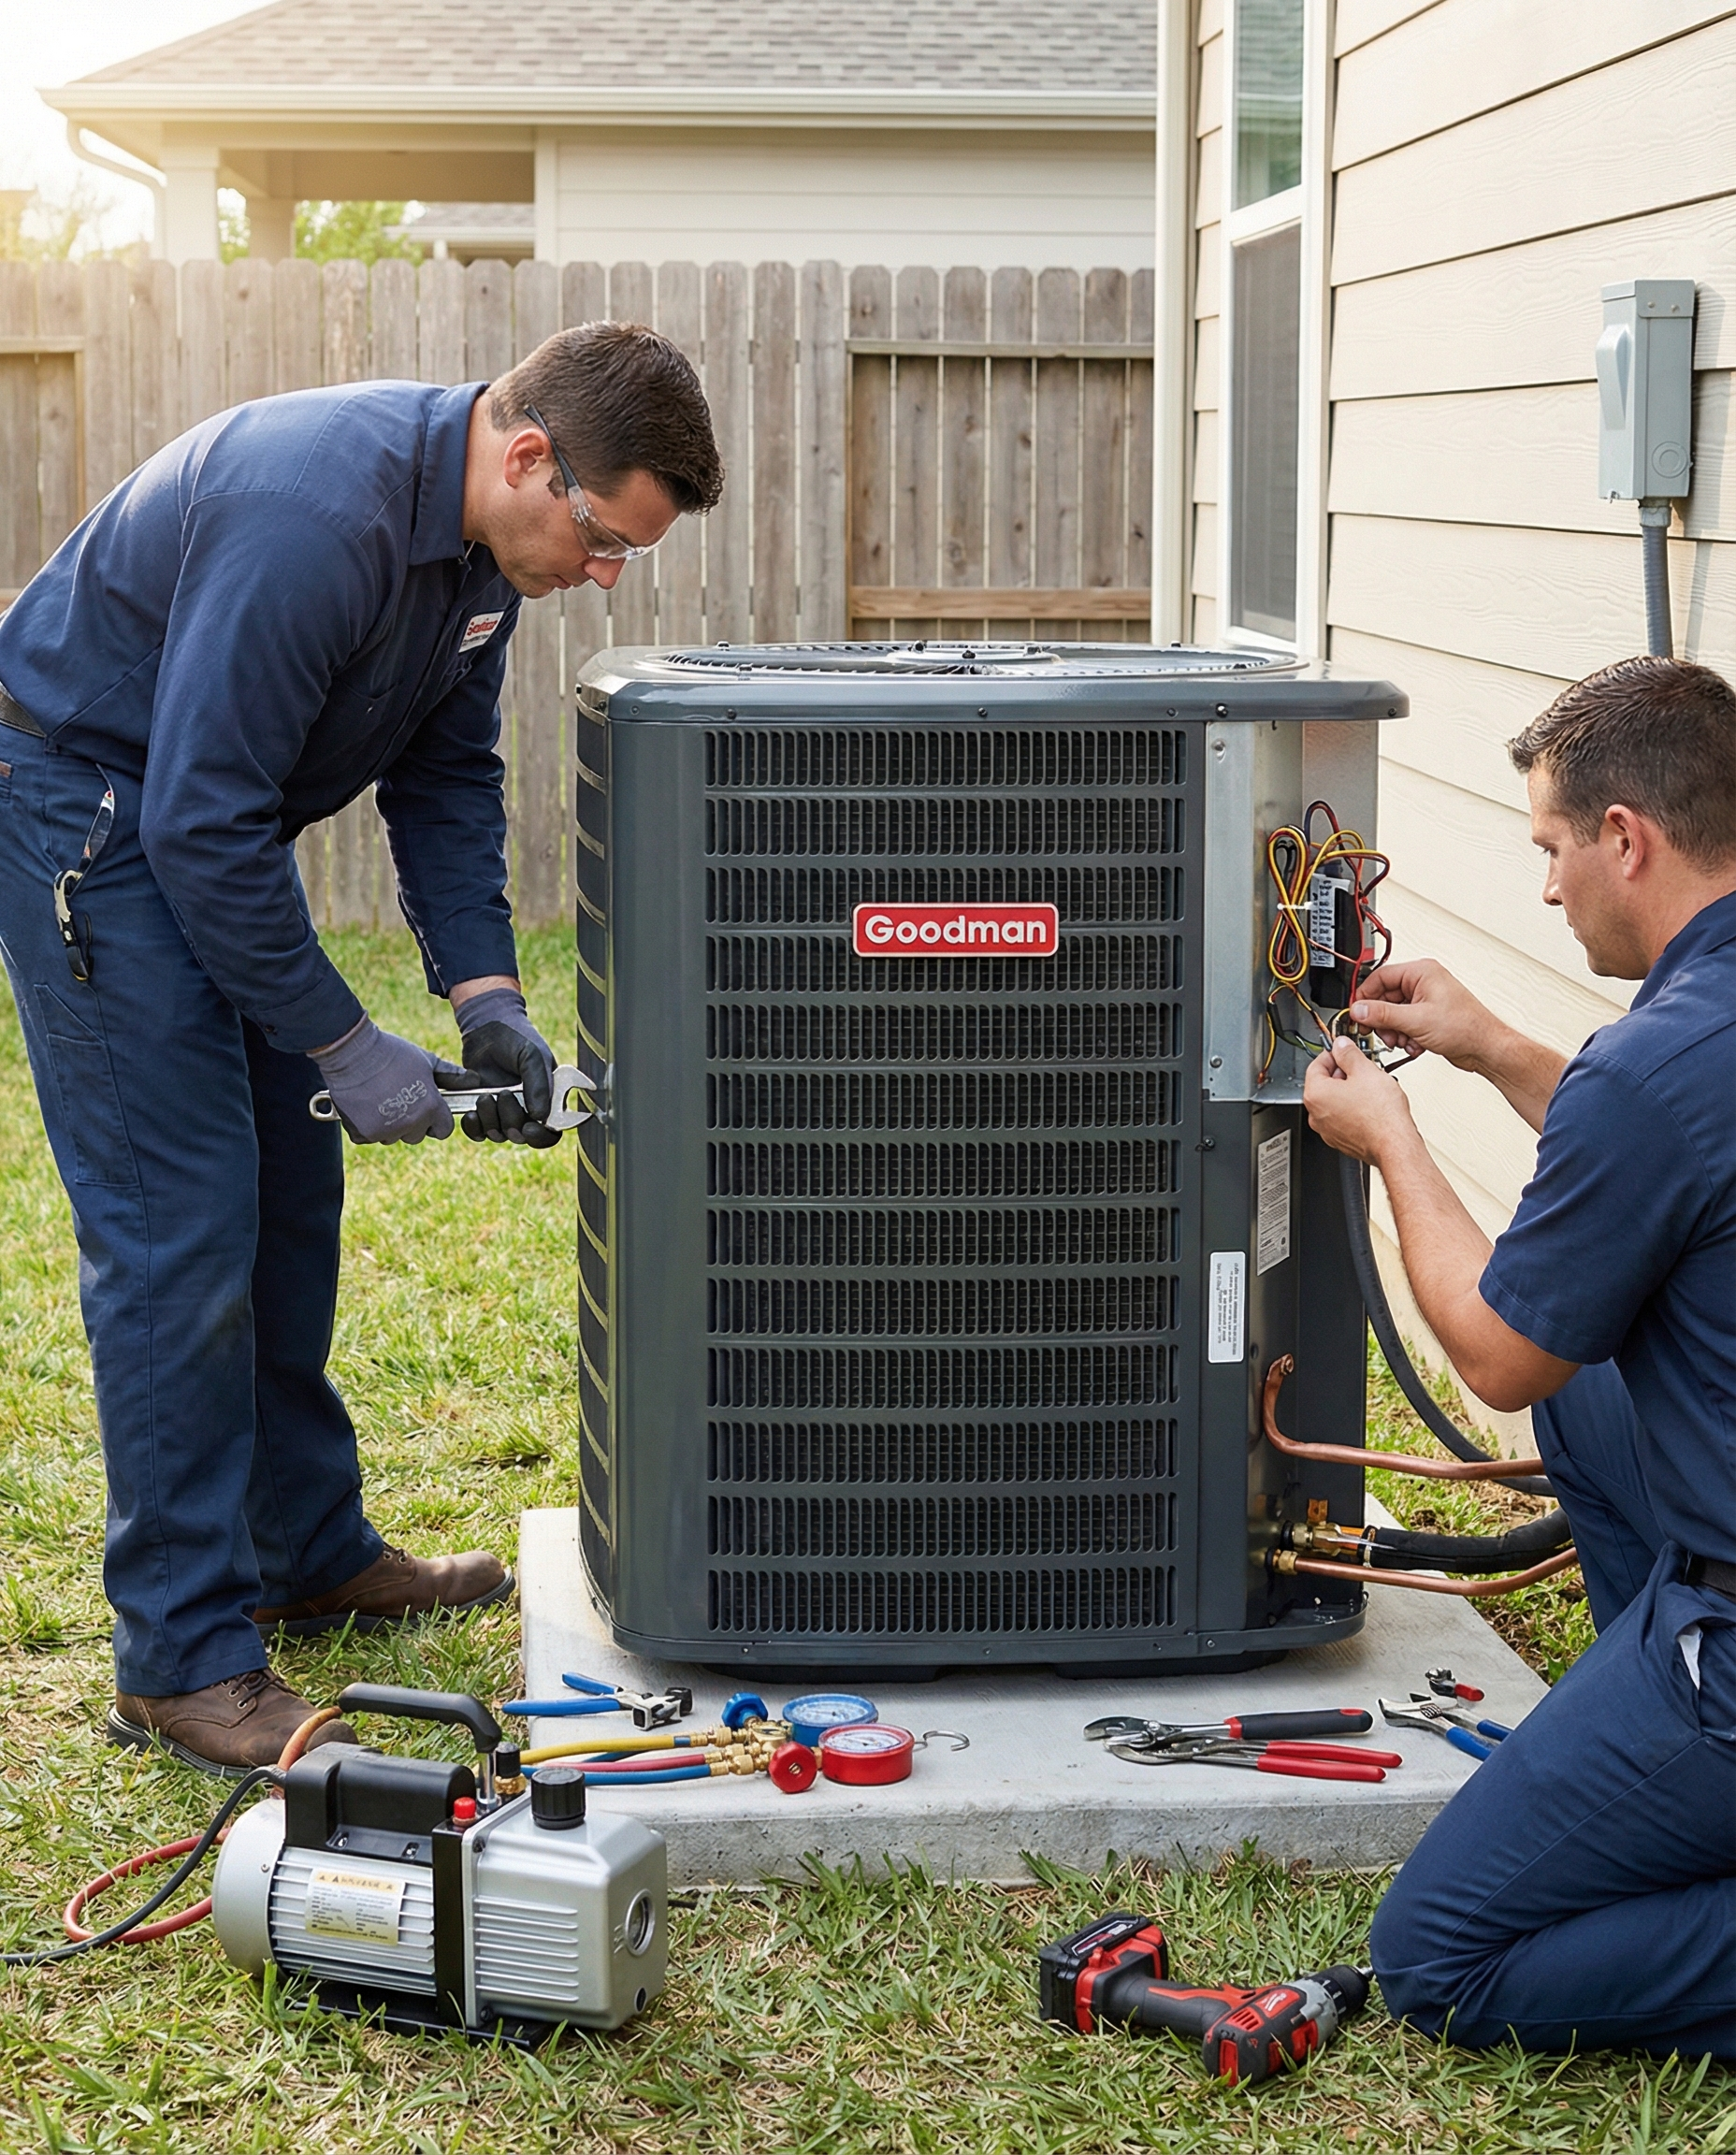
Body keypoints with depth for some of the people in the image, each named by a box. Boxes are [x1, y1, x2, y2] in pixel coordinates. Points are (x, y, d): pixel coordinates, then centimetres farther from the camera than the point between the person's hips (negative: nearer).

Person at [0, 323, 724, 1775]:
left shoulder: (482, 528, -4)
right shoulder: (314, 517, -33)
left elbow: (446, 771, 6)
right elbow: (203, 822, -31)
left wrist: (486, 997, -6)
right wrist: (345, 1047, -24)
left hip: (208, 816, 9)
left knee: (288, 1195, 14)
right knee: (180, 1222, -11)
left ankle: (310, 1554, 28)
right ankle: (185, 1662, -5)